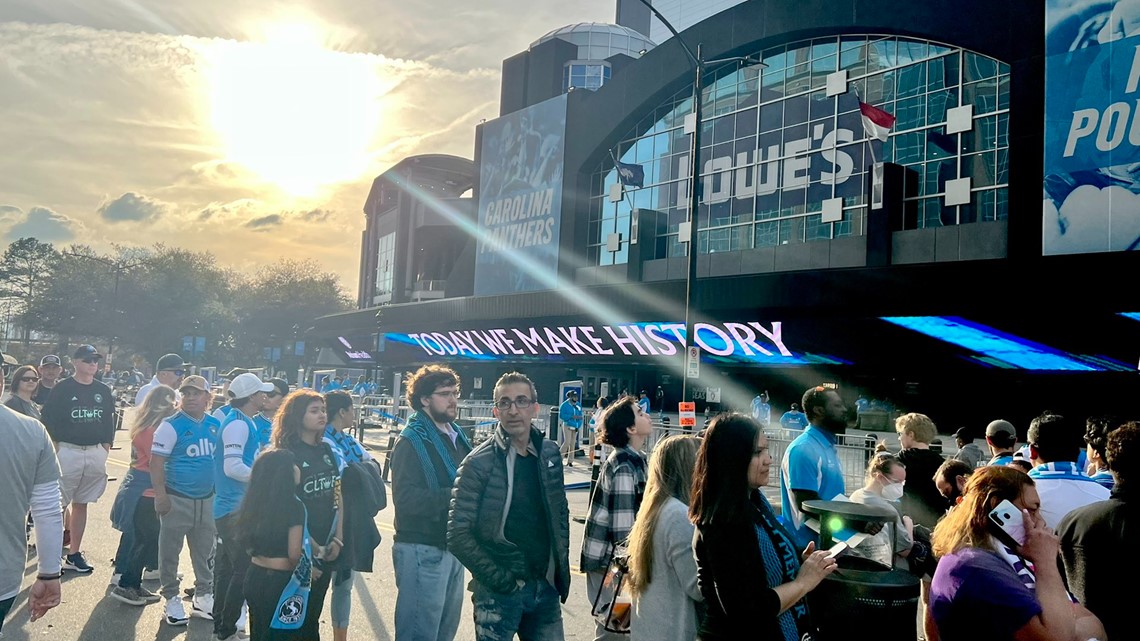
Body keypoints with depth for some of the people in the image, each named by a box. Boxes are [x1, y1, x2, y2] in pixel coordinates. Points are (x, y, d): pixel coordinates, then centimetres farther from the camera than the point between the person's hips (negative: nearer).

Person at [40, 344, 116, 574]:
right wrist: (55, 451, -10)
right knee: (57, 504, -6)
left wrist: (106, 448, 9)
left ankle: (74, 553, 19)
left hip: (95, 453, 5)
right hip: (67, 451, -4)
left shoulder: (103, 391, 9)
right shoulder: (62, 389, -5)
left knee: (81, 504, 12)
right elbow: (49, 420, -6)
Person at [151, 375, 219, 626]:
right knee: (170, 551, 5)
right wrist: (160, 495, -18)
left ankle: (204, 595, 28)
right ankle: (171, 599, 19)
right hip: (177, 499, -5)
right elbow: (156, 462, -13)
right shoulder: (171, 426, -11)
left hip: (206, 499, 5)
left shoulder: (215, 425, 5)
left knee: (205, 552, 15)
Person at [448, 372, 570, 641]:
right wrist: (497, 578, -14)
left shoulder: (550, 454, 3)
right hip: (499, 592, -4)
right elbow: (458, 534, -11)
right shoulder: (479, 463, -11)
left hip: (545, 587, 5)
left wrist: (562, 569, 9)